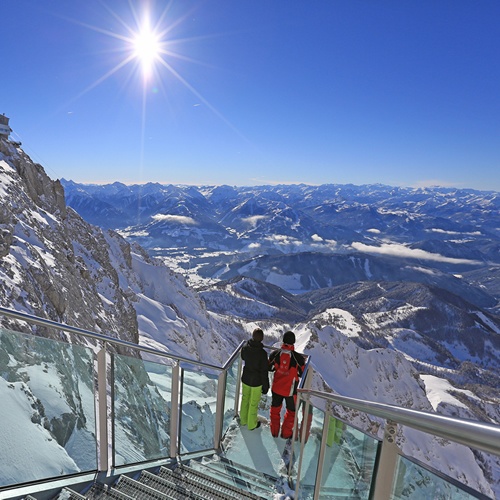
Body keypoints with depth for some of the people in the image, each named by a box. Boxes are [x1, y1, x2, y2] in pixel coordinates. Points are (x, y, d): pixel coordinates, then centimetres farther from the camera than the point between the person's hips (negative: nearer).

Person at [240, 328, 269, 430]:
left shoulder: (245, 348, -16)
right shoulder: (262, 353, -30)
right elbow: (264, 372, -21)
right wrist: (265, 386, -8)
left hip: (245, 379, 4)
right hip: (256, 382, -4)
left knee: (245, 399, 26)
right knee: (253, 403, 17)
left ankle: (243, 420, 47)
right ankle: (251, 424, 38)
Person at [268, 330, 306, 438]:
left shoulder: (275, 354, -17)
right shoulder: (298, 358, -25)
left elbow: (270, 368, -2)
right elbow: (302, 373, -11)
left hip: (276, 388, 3)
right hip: (290, 390, -2)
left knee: (275, 409, 25)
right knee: (291, 411, 22)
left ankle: (274, 431, 38)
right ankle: (286, 433, 35)